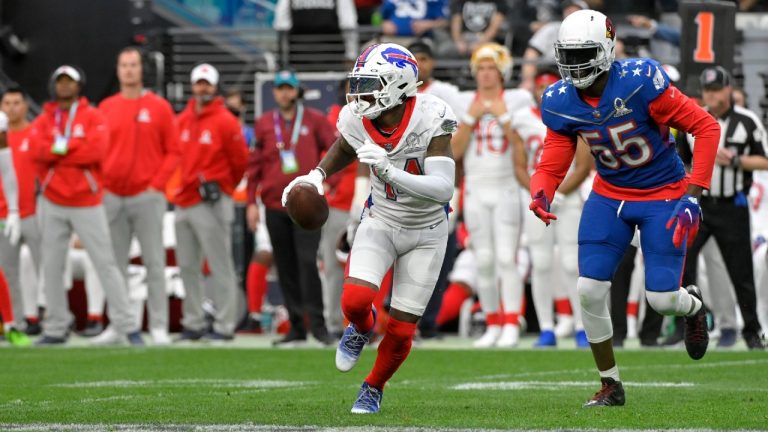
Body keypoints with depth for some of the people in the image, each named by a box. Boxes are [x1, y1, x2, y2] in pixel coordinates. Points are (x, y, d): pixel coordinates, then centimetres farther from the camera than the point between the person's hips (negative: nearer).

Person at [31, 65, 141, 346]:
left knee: (106, 264, -5)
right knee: (51, 267, 4)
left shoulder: (93, 117, 2)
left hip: (87, 204, -3)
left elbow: (96, 150, -15)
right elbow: (37, 150, -10)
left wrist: (59, 149, -11)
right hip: (53, 204, 3)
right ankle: (56, 329, 11)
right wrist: (74, 149, -15)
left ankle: (125, 325, -4)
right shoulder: (43, 120, 9)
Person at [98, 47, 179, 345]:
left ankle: (159, 326, -3)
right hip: (112, 197, 3)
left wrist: (157, 184, -8)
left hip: (147, 196, -3)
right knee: (115, 265, 4)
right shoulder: (106, 108, 10)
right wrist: (100, 183, 0)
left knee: (154, 263, -4)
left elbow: (173, 152, 2)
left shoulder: (159, 107, 2)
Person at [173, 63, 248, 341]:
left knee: (219, 266, -5)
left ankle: (224, 326, -4)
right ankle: (193, 324, 17)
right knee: (188, 266, 10)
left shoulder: (225, 122, -5)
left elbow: (239, 160, -1)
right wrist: (180, 185, 15)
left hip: (211, 204, -7)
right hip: (183, 202, 7)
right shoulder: (182, 121, 13)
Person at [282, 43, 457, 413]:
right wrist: (317, 175, -7)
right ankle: (361, 328, 16)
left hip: (426, 233, -2)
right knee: (355, 300, -22)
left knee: (401, 330, 1)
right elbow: (344, 149, 12)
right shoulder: (358, 120, -15)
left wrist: (389, 171, -48)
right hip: (381, 221, 2)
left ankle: (373, 389, 29)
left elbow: (443, 188, -37)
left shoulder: (430, 120, -28)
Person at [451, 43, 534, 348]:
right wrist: (471, 117, -6)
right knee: (484, 260, 2)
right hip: (476, 189, 3)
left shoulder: (517, 101, 2)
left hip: (507, 188, -3)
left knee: (507, 258, -11)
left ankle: (511, 326, -11)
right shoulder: (465, 103, 9)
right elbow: (455, 150, 2)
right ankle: (493, 325, 9)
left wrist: (503, 115, -12)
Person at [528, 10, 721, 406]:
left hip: (662, 195, -4)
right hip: (609, 195, 4)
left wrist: (693, 196, -24)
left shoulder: (639, 82, -27)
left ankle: (693, 305, 33)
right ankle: (610, 385, 12)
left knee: (661, 299, -7)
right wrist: (540, 194, -28)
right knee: (589, 291, -7)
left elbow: (705, 127, -22)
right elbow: (551, 165, -3)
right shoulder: (561, 103, -11)